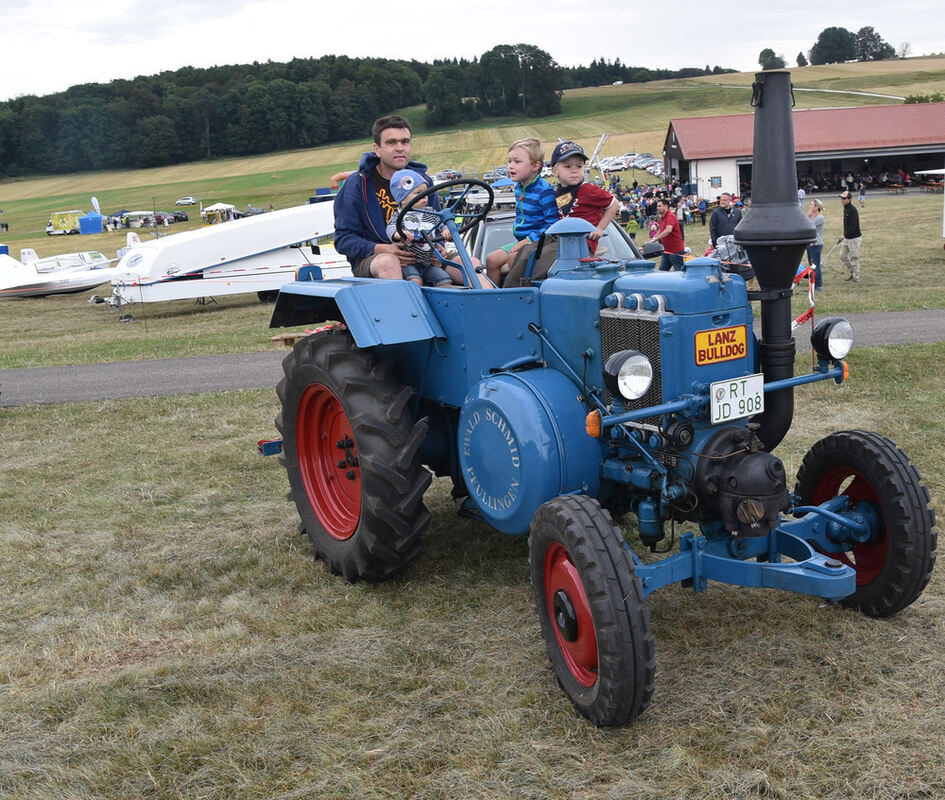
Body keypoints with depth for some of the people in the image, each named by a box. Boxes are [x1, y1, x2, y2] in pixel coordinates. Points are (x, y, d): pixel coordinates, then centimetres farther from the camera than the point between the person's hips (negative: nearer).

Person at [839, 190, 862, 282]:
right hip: (846, 238, 9)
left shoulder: (853, 210, -19)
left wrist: (845, 235, -20)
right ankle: (853, 272, 28)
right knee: (843, 256, 12)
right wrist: (844, 235, 12)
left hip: (854, 238, -9)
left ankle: (856, 278, 9)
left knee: (854, 258, -1)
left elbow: (853, 226, -24)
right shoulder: (845, 209, 10)